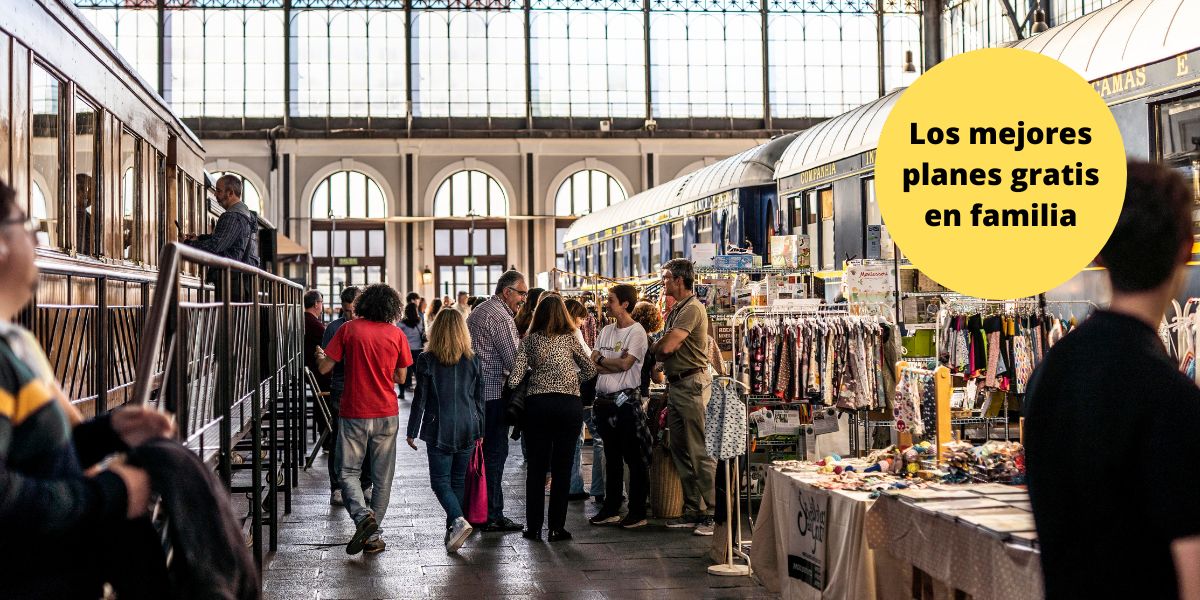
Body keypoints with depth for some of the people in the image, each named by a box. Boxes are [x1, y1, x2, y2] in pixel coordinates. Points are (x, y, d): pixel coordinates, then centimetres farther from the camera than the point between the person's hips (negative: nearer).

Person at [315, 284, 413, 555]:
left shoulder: (349, 329, -3)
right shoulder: (396, 334, 1)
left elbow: (325, 368, -1)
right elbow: (400, 378, 7)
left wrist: (321, 357, 21)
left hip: (354, 413, -1)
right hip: (386, 414, 1)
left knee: (349, 472, 7)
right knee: (382, 477, 9)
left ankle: (363, 516, -17)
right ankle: (374, 535, 10)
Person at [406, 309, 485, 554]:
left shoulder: (427, 361, -6)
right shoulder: (473, 361, 4)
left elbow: (420, 399, -5)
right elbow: (479, 400, 8)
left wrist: (412, 432, 2)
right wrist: (479, 431, 18)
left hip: (439, 430, -3)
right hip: (468, 428, 3)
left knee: (440, 480, 0)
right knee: (459, 480, 13)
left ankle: (458, 520, -22)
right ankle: (453, 531, 16)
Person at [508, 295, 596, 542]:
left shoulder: (530, 340, 2)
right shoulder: (570, 338, 0)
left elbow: (514, 379, -4)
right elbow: (590, 370, 7)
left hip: (537, 404, 1)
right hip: (569, 404, -1)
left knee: (536, 467, 9)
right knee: (562, 467, 5)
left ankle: (534, 526, 11)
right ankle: (556, 527, 6)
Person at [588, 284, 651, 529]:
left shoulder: (637, 332, -8)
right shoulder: (606, 331, 14)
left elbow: (625, 363, -17)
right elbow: (593, 364, 6)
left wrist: (601, 359, -3)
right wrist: (614, 363, -12)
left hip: (626, 401, -7)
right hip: (604, 399, 7)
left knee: (635, 458, -2)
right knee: (612, 457, 14)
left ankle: (638, 512, 3)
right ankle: (611, 509, 21)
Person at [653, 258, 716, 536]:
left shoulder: (692, 308, -13)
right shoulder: (676, 310, 19)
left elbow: (667, 347, -19)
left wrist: (654, 350, 0)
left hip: (692, 384, -10)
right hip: (675, 385, 10)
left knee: (698, 452, -8)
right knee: (680, 451, 12)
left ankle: (709, 513, -5)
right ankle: (692, 510, 19)